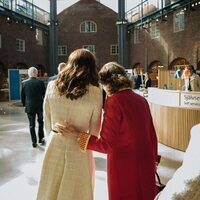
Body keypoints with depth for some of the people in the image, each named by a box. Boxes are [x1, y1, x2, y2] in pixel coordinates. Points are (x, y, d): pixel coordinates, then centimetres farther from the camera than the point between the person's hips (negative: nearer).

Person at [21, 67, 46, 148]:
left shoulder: (24, 83, -4)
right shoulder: (41, 82, -9)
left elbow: (22, 96, 2)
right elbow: (44, 95, -3)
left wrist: (24, 105, 15)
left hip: (29, 107, 1)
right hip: (40, 106, 0)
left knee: (32, 125, 7)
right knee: (40, 123, 18)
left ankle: (34, 142, 9)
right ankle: (41, 139, 20)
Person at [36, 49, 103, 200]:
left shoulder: (52, 87, -5)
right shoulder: (95, 92, -12)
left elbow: (47, 125, 5)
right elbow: (94, 131, -2)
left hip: (54, 149, 3)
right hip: (79, 152, -2)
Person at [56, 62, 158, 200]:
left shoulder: (114, 101, -16)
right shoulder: (142, 100, 1)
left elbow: (107, 145, -17)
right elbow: (152, 136, 9)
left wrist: (77, 134, -10)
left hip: (124, 169, -5)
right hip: (146, 167, 5)